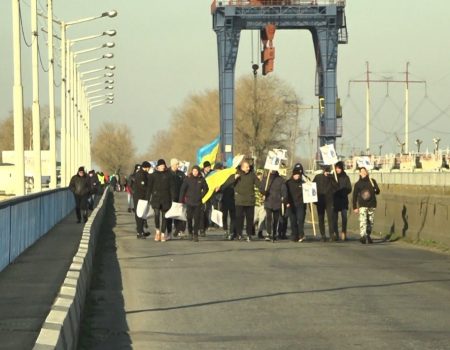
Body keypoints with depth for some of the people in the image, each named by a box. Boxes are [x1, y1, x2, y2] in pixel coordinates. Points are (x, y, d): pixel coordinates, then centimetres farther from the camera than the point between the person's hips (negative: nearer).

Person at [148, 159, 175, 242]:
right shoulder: (153, 175, 5)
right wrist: (149, 197, 2)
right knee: (157, 214, -19)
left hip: (165, 198, 1)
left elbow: (172, 187, 4)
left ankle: (163, 234, 12)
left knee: (164, 216, 4)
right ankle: (157, 230, 1)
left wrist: (173, 197, -3)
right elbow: (150, 187, 7)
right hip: (156, 198, -1)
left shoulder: (168, 175, 5)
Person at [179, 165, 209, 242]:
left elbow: (206, 189, 14)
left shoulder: (201, 179, 1)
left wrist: (201, 195, 2)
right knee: (189, 218, 4)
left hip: (198, 202, 0)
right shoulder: (188, 179, -3)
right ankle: (190, 232, 21)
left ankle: (195, 234, 2)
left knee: (197, 219, -2)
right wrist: (181, 200, -2)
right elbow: (182, 189, 1)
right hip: (189, 202, 0)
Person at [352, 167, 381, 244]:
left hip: (372, 205, 3)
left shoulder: (372, 181, 10)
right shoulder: (358, 184, 5)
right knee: (363, 221, -16)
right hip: (362, 205, -3)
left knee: (371, 222, 6)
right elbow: (354, 196, 6)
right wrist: (355, 207, 0)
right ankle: (363, 236, -25)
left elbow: (378, 191, 10)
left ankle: (368, 236, 21)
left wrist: (375, 190, -14)